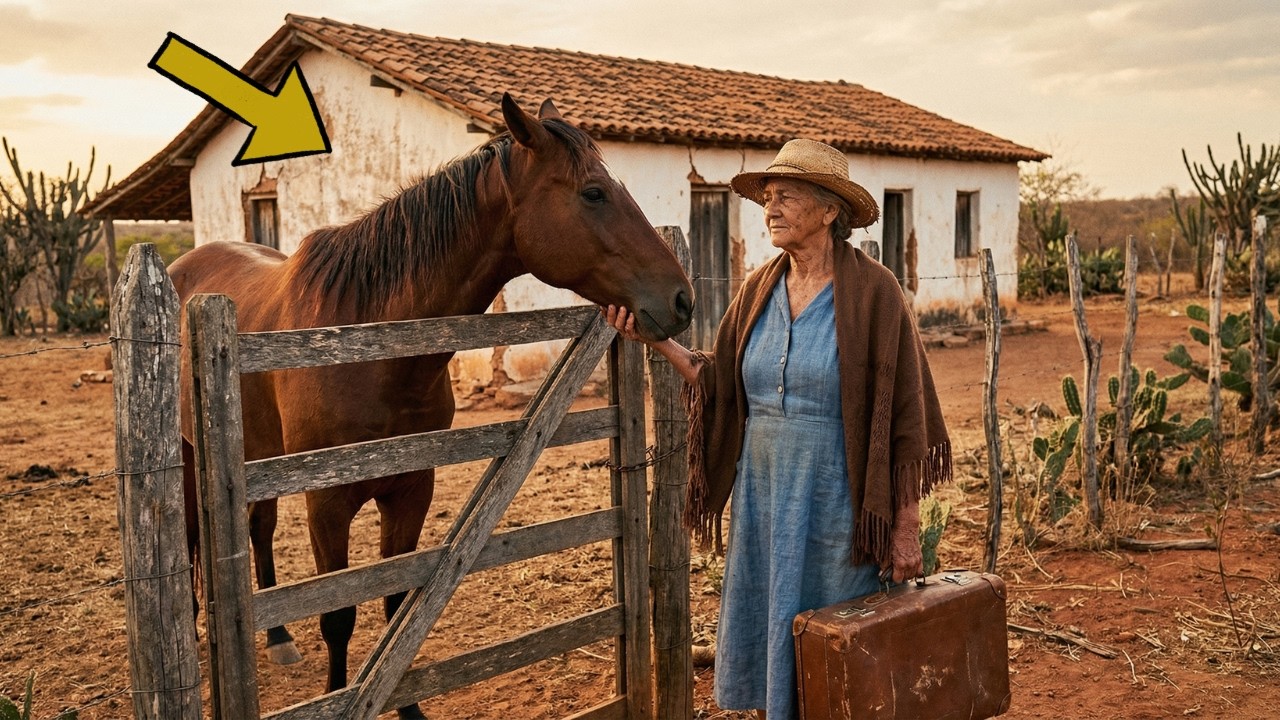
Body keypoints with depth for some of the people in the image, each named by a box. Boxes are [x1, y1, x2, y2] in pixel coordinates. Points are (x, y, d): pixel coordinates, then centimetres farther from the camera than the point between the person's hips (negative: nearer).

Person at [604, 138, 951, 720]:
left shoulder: (872, 291, -11)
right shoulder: (759, 289, 4)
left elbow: (902, 417, -11)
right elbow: (718, 383, 6)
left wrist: (905, 528, -11)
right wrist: (656, 338, -8)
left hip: (836, 501, -5)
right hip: (761, 495, 5)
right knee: (763, 643, 16)